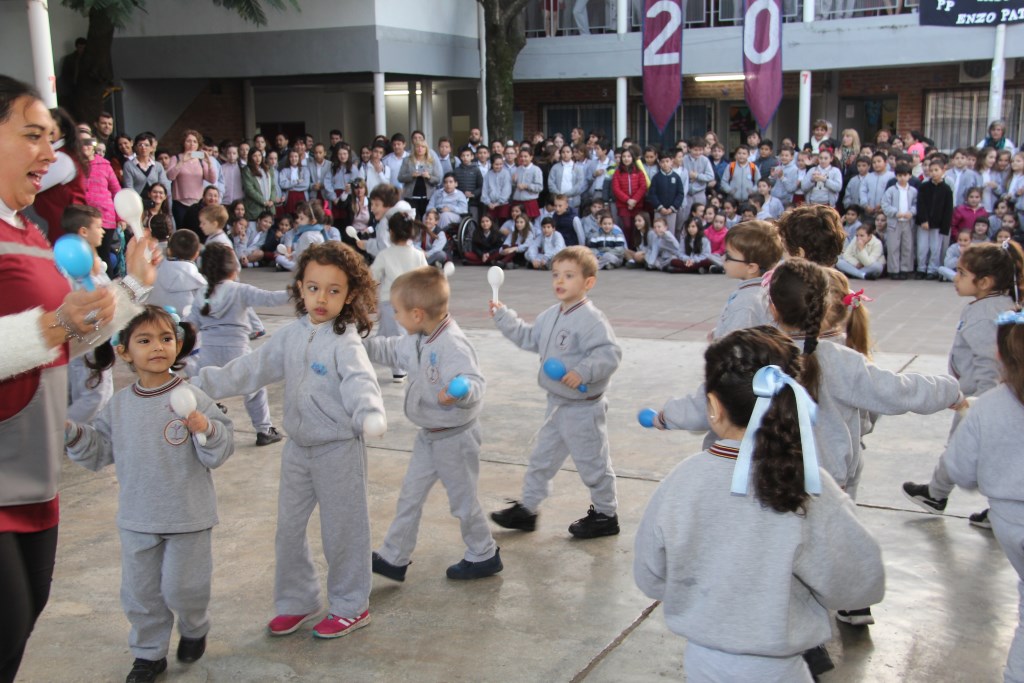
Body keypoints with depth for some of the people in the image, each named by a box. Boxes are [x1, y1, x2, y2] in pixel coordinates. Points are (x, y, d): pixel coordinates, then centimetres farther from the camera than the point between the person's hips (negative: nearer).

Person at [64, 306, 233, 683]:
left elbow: (219, 453, -12)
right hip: (137, 519, 4)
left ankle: (194, 628, 39)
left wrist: (206, 430, -31)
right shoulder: (119, 405, 0)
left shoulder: (193, 398, -12)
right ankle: (148, 652, 33)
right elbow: (99, 452, 8)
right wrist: (72, 435, -8)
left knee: (181, 587, 8)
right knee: (139, 592, 14)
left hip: (188, 517, -4)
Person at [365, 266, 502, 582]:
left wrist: (461, 392, -61)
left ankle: (484, 556, 31)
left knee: (462, 500, 9)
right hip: (429, 436, 9)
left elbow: (474, 382, -40)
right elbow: (393, 350, 17)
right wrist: (362, 344, 11)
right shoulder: (418, 341, -1)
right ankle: (393, 558, 28)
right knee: (410, 496, 16)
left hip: (454, 437, -9)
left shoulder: (453, 345, -30)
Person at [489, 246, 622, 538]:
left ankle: (605, 515, 26)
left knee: (592, 463, 8)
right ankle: (527, 509, 32)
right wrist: (503, 316, 15)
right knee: (542, 458, 18)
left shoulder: (591, 319, -22)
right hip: (557, 404, 9)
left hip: (583, 408, -9)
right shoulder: (551, 316, 6)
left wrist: (583, 372, -38)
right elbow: (528, 337, 20)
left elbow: (610, 353, -29)